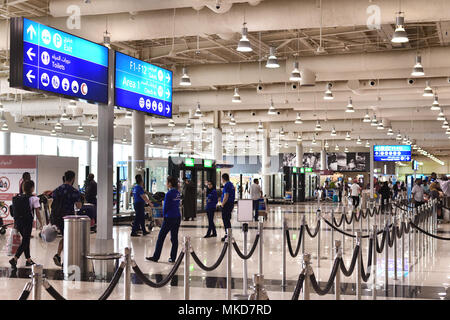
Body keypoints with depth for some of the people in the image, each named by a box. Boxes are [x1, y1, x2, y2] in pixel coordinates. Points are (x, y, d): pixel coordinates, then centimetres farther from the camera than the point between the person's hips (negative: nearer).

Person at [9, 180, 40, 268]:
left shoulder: (17, 198, 8)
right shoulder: (33, 198, -8)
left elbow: (16, 211, 12)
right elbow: (37, 212, -9)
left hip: (18, 221, 6)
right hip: (27, 222, -6)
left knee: (26, 241, 18)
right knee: (25, 242, -2)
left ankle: (28, 260, 24)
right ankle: (14, 259, -15)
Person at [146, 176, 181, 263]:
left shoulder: (169, 194, -15)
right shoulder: (178, 193, 7)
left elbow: (165, 207, -11)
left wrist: (164, 216, 5)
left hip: (169, 218, -7)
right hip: (177, 217, 7)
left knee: (161, 237, 2)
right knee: (174, 238, 9)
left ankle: (155, 257, 7)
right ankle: (173, 258, 11)